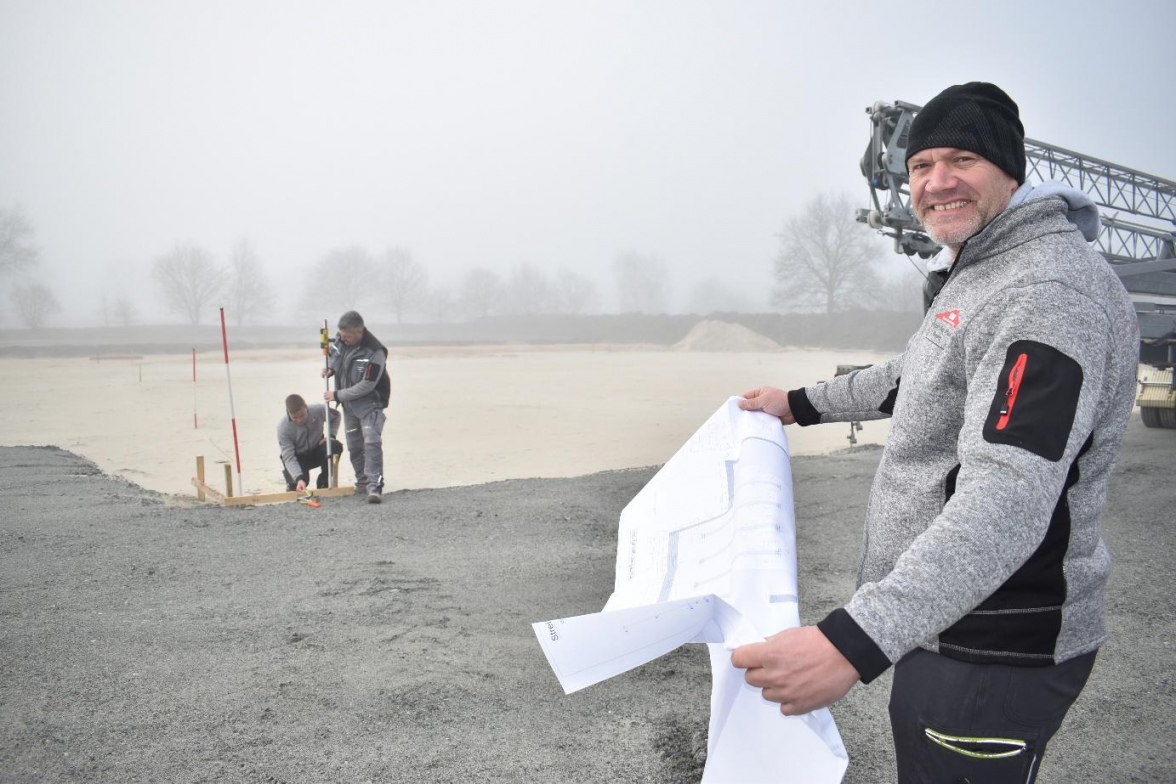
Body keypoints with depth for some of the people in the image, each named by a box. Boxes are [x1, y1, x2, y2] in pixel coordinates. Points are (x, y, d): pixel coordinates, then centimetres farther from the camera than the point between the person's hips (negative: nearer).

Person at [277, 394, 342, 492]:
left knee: (335, 446, -29)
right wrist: (299, 478, -44)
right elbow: (288, 457, -29)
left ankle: (323, 485, -12)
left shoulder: (318, 411, -22)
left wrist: (331, 435, -13)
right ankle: (293, 484, 14)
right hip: (298, 457, -2)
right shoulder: (283, 428, -27)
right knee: (296, 484, -29)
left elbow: (336, 416, 3)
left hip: (317, 451, 2)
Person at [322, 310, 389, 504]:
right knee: (354, 446, 13)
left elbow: (365, 386, -26)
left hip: (369, 403, -7)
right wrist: (330, 369, -5)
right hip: (349, 404, 7)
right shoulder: (340, 341, -5)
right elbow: (334, 356, 19)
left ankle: (374, 486, -23)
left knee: (372, 442, -21)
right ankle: (362, 481, 27)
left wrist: (337, 395, -20)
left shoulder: (375, 353, -26)